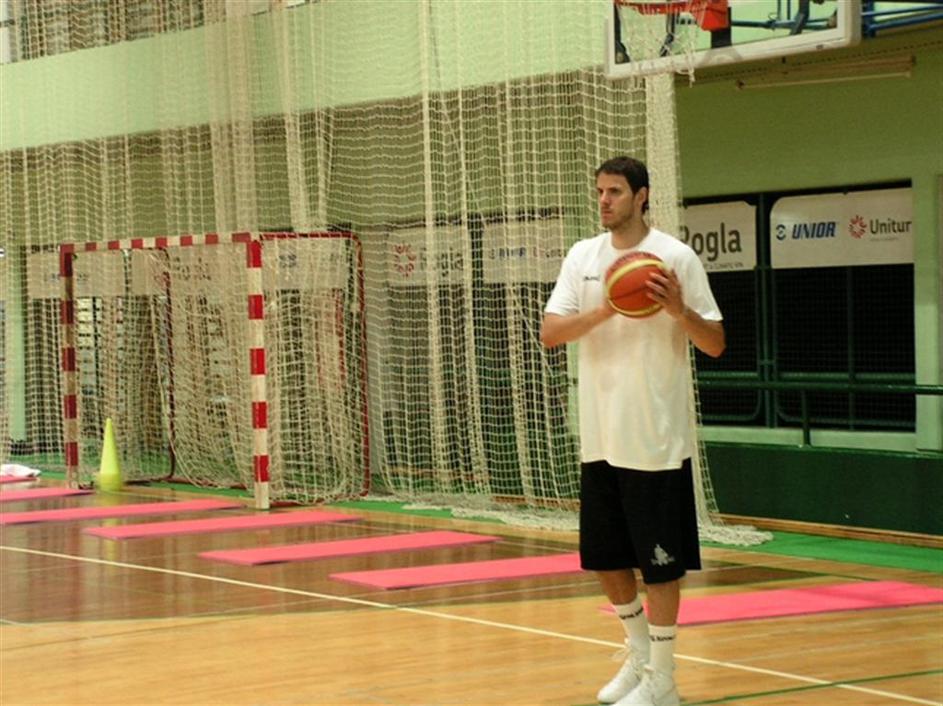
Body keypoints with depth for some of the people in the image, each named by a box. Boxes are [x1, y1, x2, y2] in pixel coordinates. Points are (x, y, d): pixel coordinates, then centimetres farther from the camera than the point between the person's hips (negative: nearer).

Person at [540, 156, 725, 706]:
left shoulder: (676, 257, -5)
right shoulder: (583, 257, 7)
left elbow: (716, 345, -4)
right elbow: (551, 333, -3)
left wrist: (678, 310, -22)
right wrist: (605, 309, -19)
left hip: (657, 439, -5)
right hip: (600, 438, 5)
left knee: (661, 562, 0)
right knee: (605, 557, 13)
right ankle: (639, 653, 33)